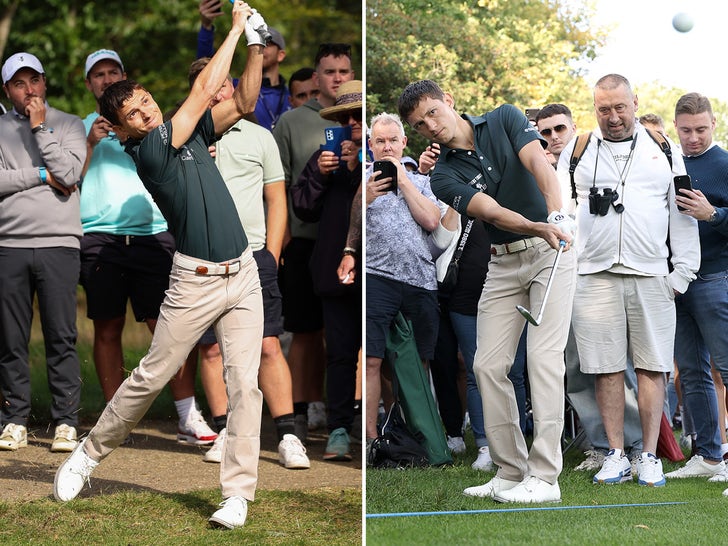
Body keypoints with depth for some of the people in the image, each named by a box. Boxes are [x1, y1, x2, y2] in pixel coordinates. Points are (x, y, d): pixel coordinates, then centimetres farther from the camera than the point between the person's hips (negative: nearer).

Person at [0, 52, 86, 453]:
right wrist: (42, 175, -6)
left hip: (59, 243, -1)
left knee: (62, 337, -4)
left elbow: (69, 175, -7)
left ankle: (65, 423, 0)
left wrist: (40, 128, -5)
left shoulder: (68, 125, 9)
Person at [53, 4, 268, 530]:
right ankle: (88, 455, 21)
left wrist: (256, 47, -4)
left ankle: (238, 493, -1)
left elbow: (243, 101, 10)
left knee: (244, 384, -3)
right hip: (196, 282, -5)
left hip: (243, 275, 5)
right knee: (151, 375, 2)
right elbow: (206, 90, -12)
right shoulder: (147, 150, -10)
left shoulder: (189, 131, 10)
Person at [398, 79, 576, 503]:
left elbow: (539, 163, -19)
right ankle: (511, 473, 9)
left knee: (544, 357, -13)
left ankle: (545, 477, -15)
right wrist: (539, 229, -36)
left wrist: (556, 216, -38)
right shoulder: (444, 176, 0)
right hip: (504, 264, 5)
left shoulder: (505, 119, -3)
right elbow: (492, 212, -17)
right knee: (489, 364, 0)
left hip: (551, 252, -5)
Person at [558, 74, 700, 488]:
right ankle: (617, 456, 6)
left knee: (653, 367, -1)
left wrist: (682, 273, 3)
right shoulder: (577, 151, 11)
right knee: (607, 368, 0)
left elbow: (682, 215, 10)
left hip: (651, 276, 0)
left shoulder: (663, 151, 11)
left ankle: (650, 457, 4)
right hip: (595, 277, 0)